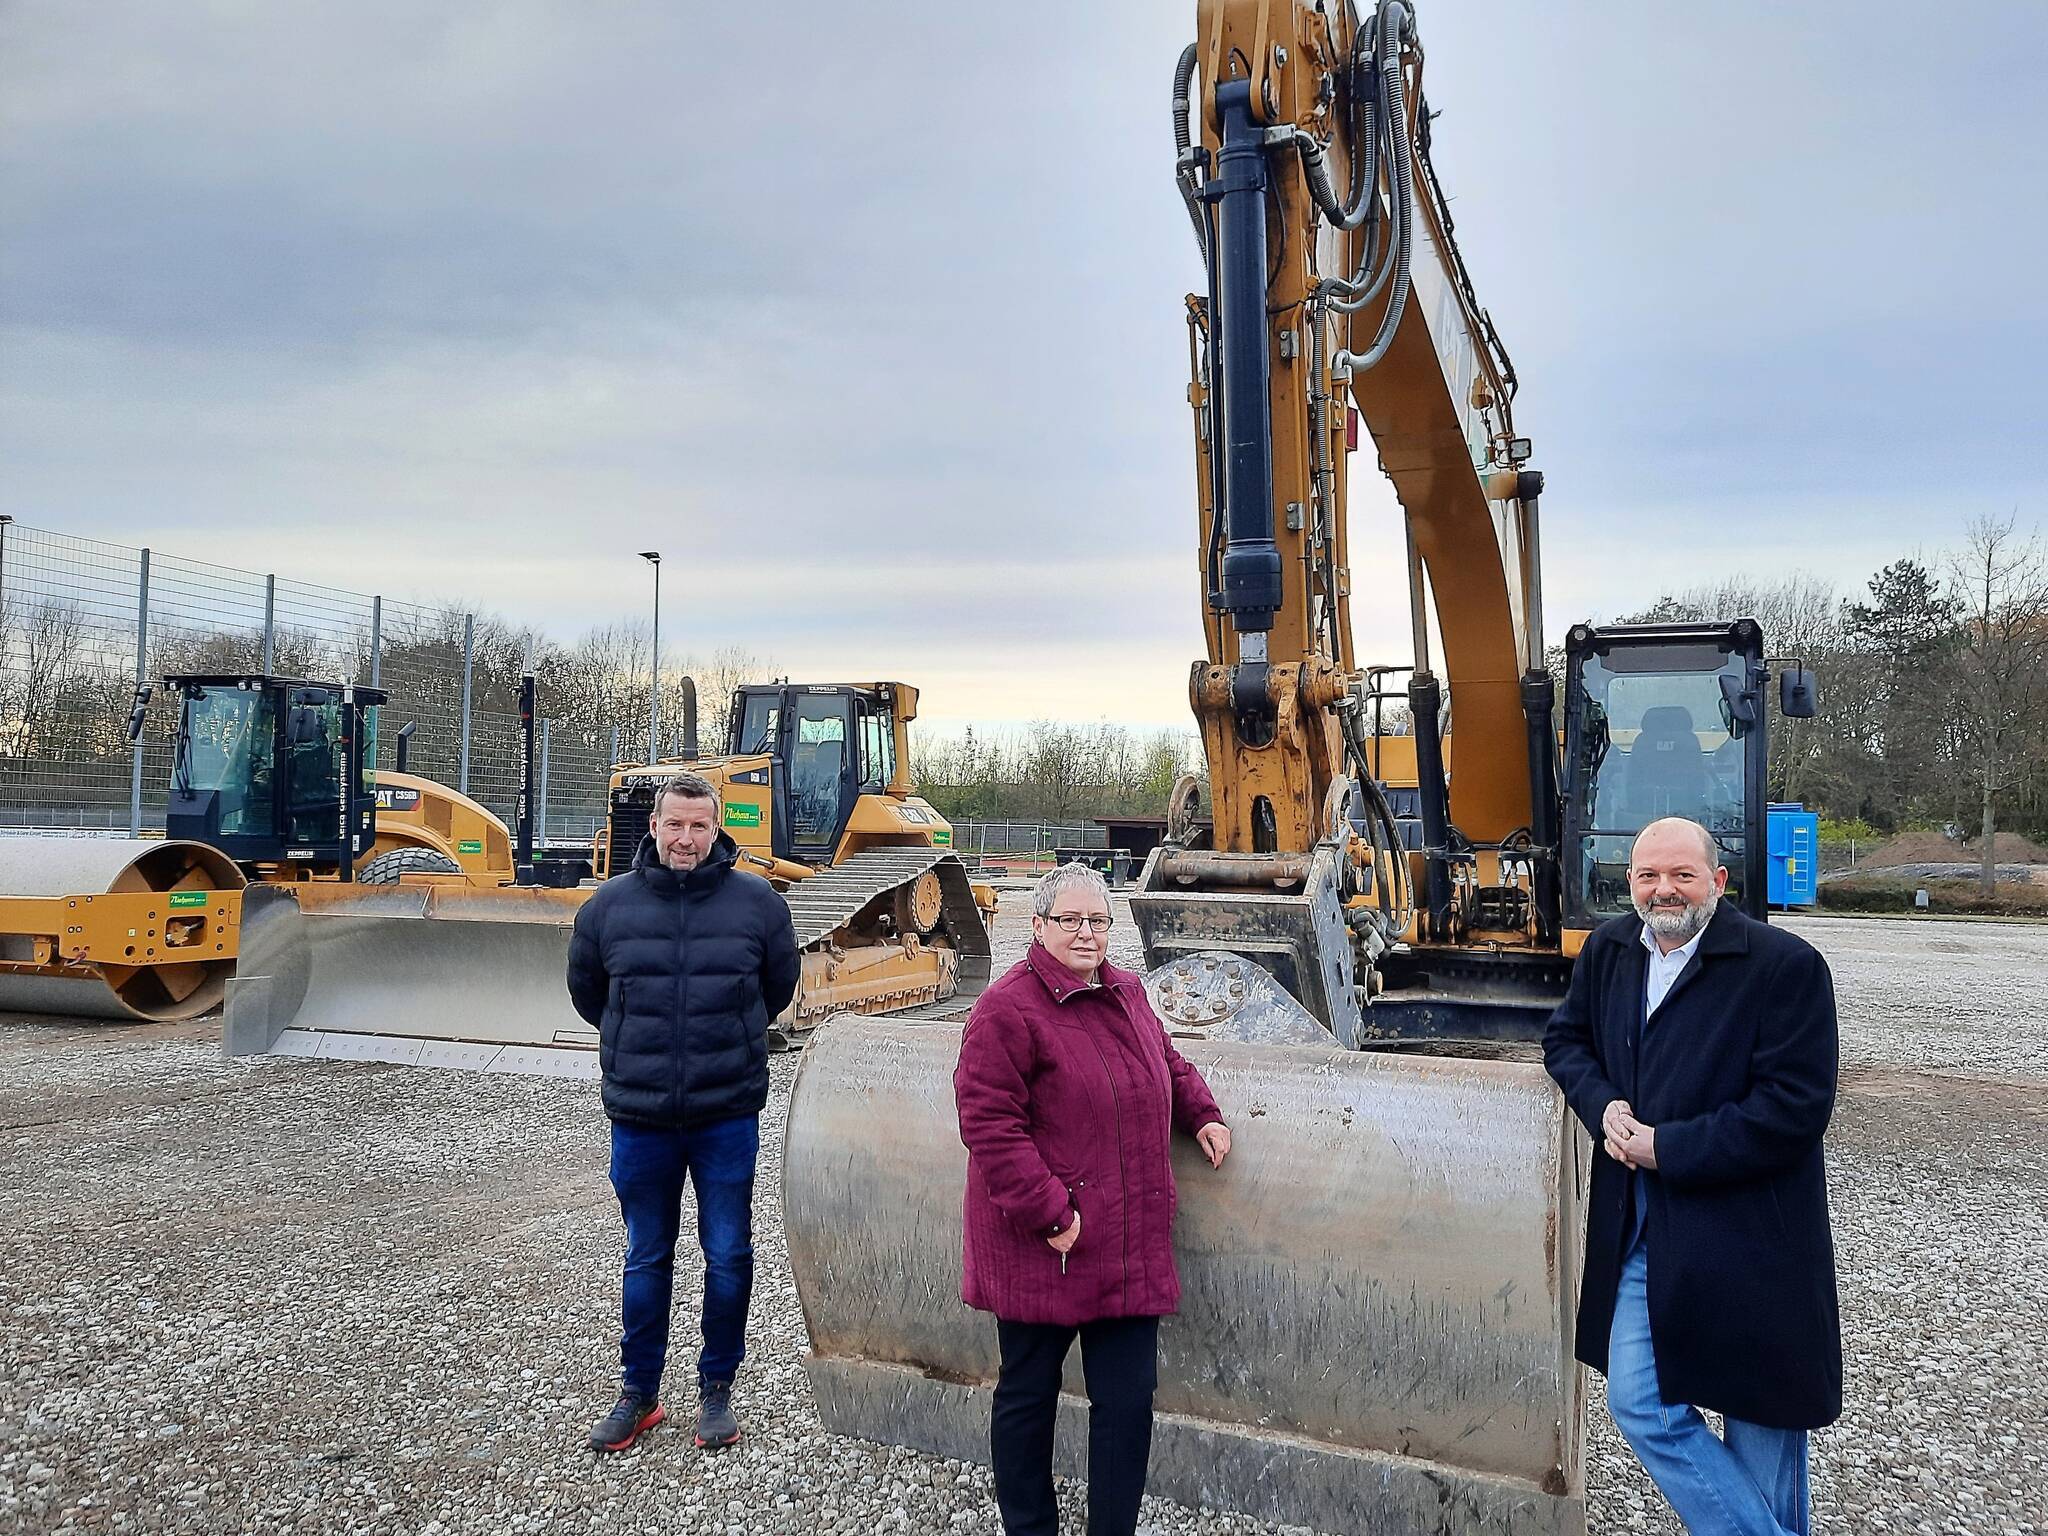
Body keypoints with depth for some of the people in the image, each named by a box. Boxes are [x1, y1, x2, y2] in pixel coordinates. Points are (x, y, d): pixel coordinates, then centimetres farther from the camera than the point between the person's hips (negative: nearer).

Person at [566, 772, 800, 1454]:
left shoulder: (757, 902, -5)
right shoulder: (609, 905, -3)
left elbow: (779, 987, 12)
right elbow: (586, 989, 15)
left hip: (727, 1116, -1)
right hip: (640, 1117, 1)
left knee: (729, 1259, 8)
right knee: (646, 1261, 14)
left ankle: (717, 1388, 27)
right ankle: (639, 1393, 29)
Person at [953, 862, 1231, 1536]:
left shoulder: (1126, 991, 11)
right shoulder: (1007, 1009, -14)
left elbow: (1167, 1062, 30)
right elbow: (989, 1122, -18)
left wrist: (1202, 1114, 16)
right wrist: (1048, 1213, -20)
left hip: (1128, 1247, 6)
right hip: (1040, 1247, -6)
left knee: (1128, 1397, 7)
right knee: (1027, 1395, 12)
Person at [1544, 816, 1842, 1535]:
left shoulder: (1784, 964, -14)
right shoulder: (1609, 950, 5)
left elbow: (1793, 1109, -18)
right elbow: (1566, 1038, 18)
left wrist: (1666, 1148, -17)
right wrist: (1605, 1107, -3)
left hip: (1749, 1243, -5)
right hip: (1642, 1235, 6)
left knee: (1762, 1419, 10)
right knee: (1641, 1408, 8)